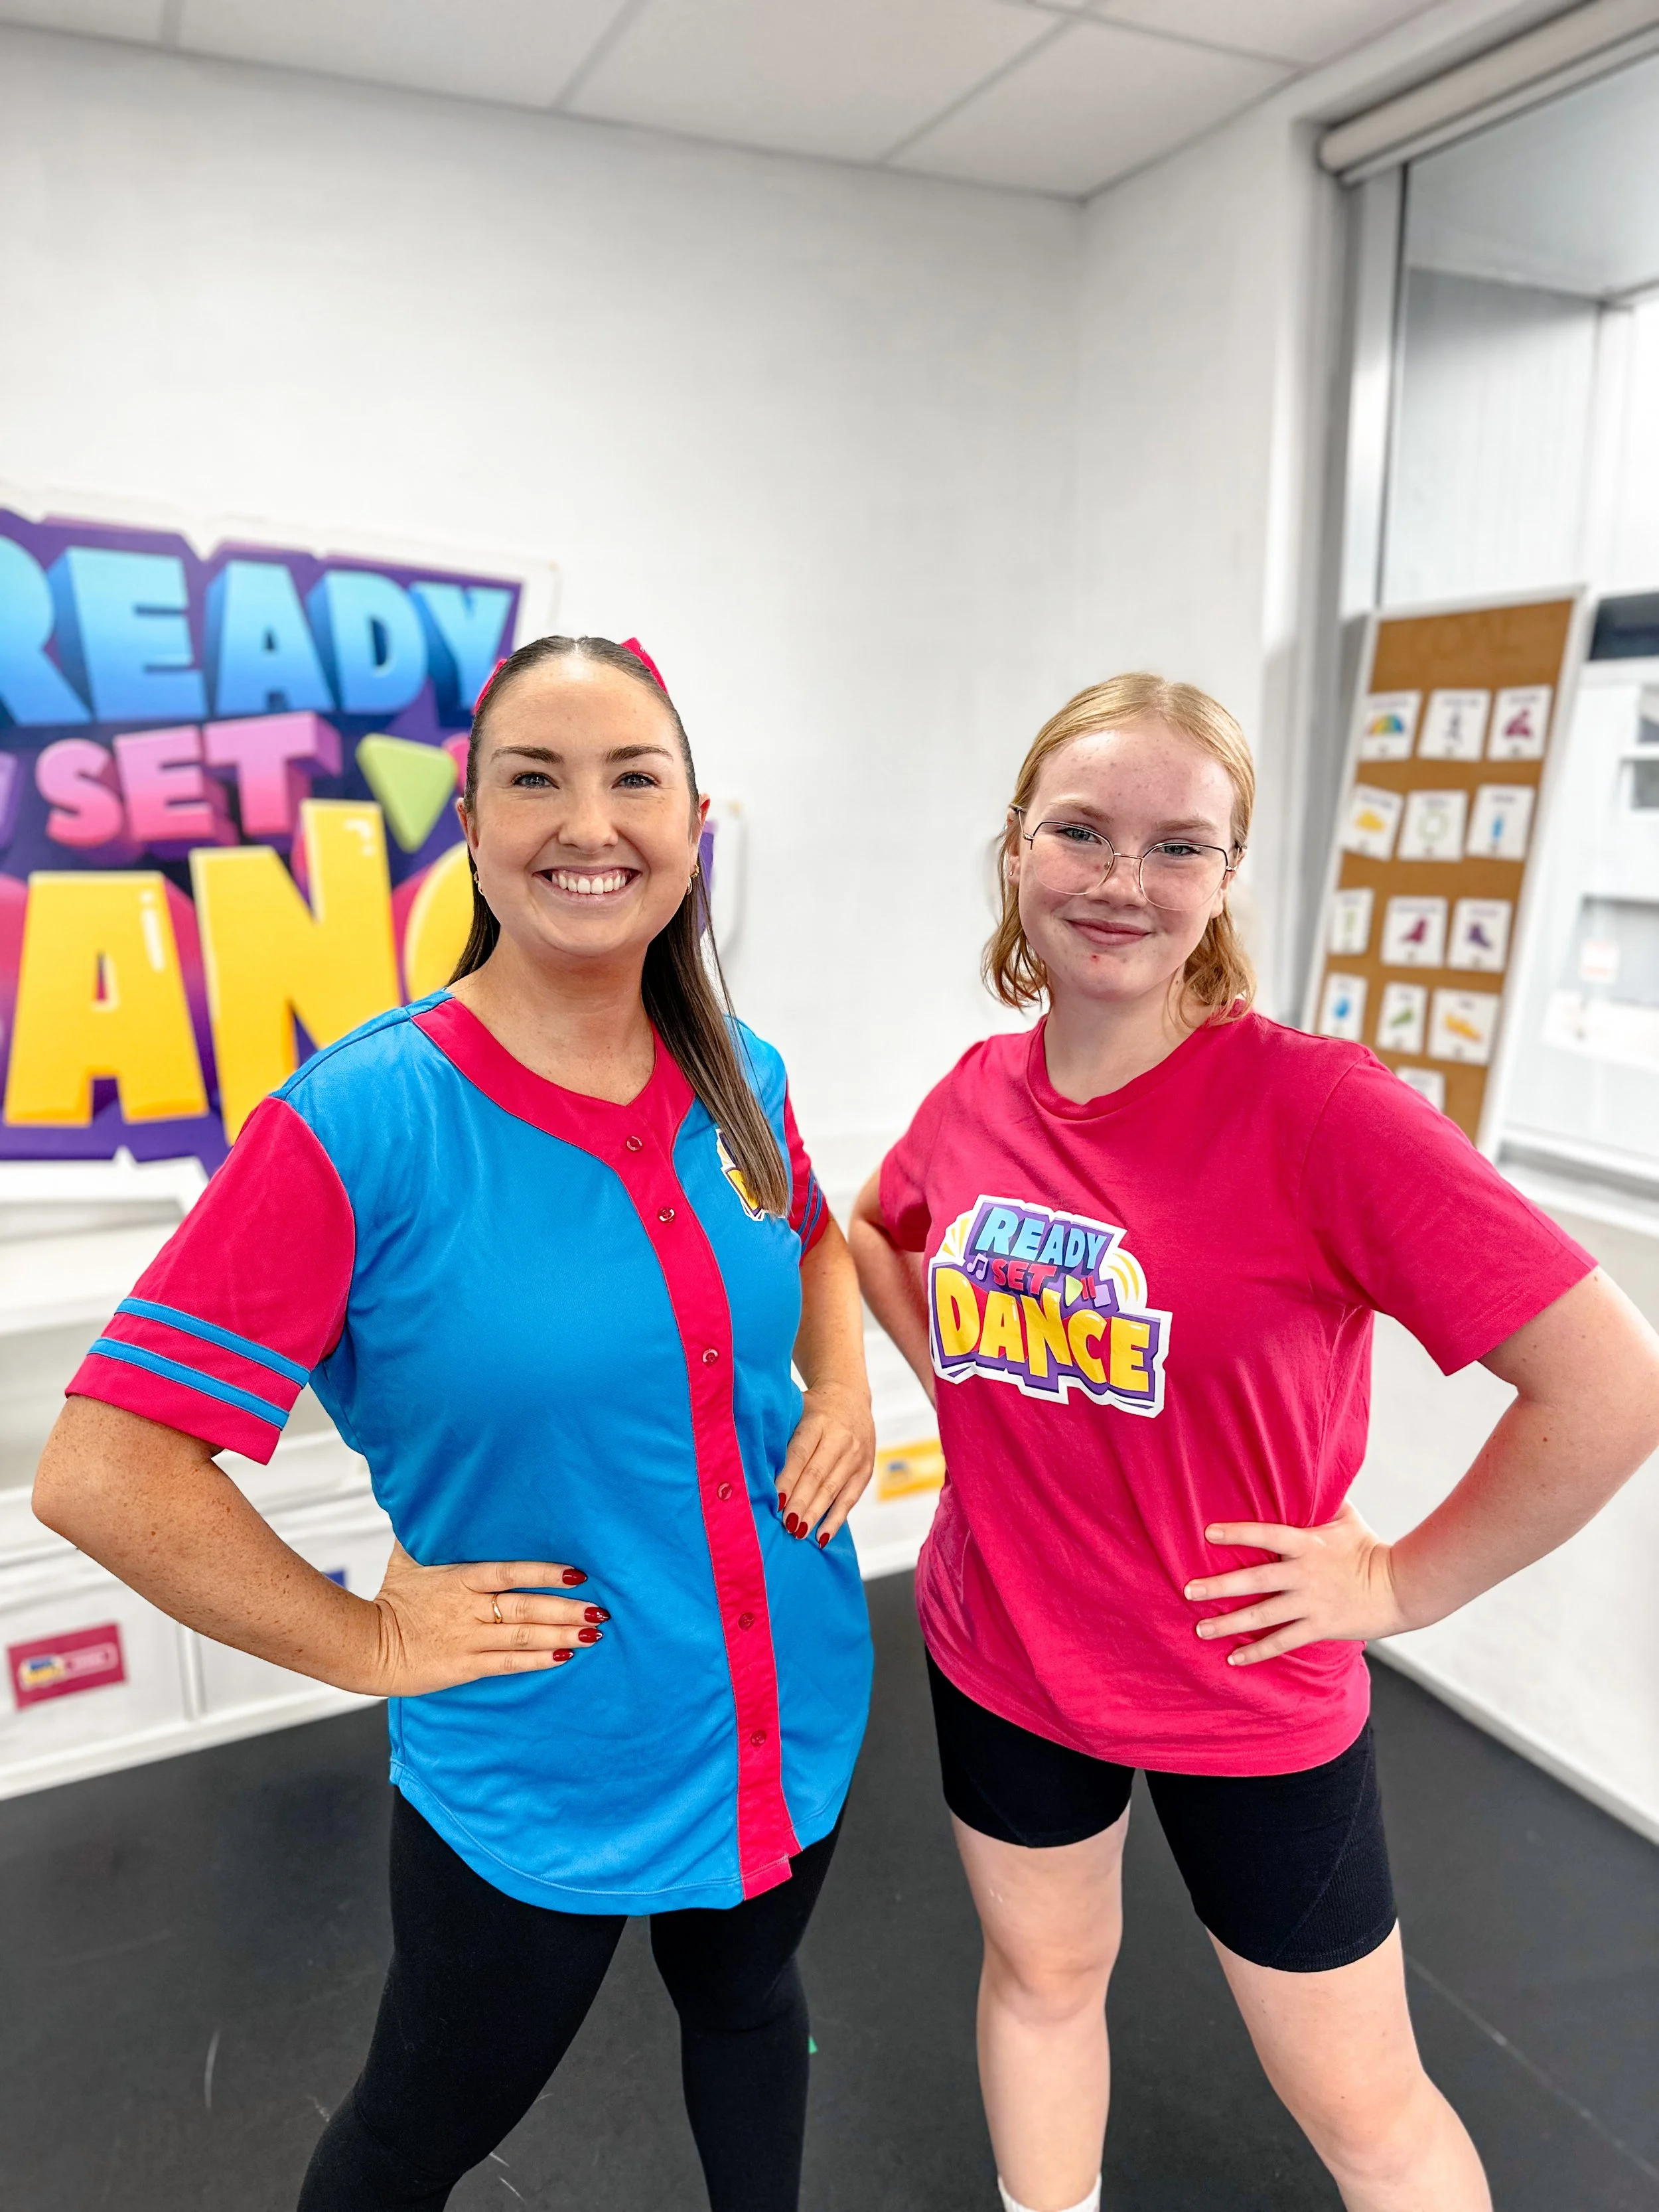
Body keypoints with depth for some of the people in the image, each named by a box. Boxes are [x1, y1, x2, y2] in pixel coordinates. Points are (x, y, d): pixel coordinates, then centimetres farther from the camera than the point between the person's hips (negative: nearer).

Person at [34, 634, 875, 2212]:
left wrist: (844, 1387, -2)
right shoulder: (358, 1124, -23)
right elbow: (99, 1474, -22)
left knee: (745, 2000, 31)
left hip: (797, 1712, 5)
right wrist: (372, 1641, -16)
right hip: (533, 1777, -4)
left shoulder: (741, 1081, -7)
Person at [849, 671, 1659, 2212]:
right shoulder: (980, 1094, -8)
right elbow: (873, 1229, 15)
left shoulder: (1314, 1105, -24)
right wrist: (947, 1370, 1)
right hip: (998, 1658, 4)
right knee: (1042, 1973, 27)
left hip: (1247, 1693, -4)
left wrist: (1402, 1583, -15)